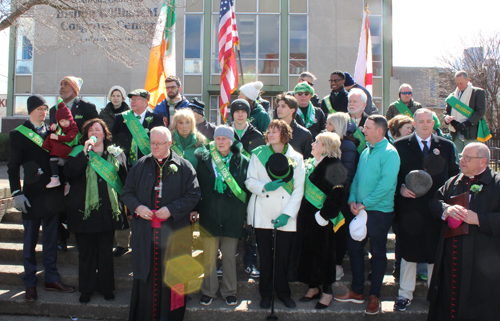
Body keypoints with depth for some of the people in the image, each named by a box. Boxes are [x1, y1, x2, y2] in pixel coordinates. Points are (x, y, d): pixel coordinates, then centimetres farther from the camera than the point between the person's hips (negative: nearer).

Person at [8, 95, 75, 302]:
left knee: (51, 239, 12)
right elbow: (13, 166, -4)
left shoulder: (51, 131, 8)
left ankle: (52, 279, 22)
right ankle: (30, 284, 18)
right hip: (32, 195, -4)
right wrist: (17, 193, -12)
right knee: (30, 241, 7)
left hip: (52, 194, 4)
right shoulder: (18, 134, -2)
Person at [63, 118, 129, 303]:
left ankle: (106, 287, 20)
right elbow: (69, 172, -13)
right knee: (86, 251, 6)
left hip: (107, 210, 1)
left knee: (106, 251, 6)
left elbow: (124, 179, 10)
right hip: (84, 209, 0)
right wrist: (85, 152, -19)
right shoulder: (79, 152, 5)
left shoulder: (116, 153, 9)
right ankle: (86, 289, 20)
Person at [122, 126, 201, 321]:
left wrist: (171, 209, -14)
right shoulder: (140, 166, 10)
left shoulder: (183, 167, 0)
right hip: (144, 232, 3)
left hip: (173, 233, -2)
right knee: (145, 275, 7)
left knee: (171, 276, 4)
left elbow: (194, 195, -4)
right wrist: (137, 207, -7)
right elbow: (127, 193, 12)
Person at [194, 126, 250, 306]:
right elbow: (197, 186, 6)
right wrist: (196, 209, 1)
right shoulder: (204, 160, 4)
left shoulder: (242, 161, 2)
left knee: (229, 256, 8)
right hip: (209, 215, 1)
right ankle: (209, 291, 22)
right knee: (209, 255, 5)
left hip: (232, 216, 0)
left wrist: (245, 213, -1)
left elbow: (247, 188, 4)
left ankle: (229, 291, 24)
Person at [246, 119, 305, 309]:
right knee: (265, 255, 5)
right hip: (262, 213, 0)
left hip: (286, 216, 0)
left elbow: (298, 190, 1)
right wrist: (264, 187, -17)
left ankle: (283, 291, 22)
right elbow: (249, 181, 4)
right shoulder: (258, 154, 6)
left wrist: (287, 214, -9)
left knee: (283, 255, 3)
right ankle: (266, 293, 21)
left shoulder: (296, 158, 4)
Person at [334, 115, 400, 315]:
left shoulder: (389, 153, -13)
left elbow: (385, 185, -21)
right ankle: (357, 291, 26)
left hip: (379, 211, -7)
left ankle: (374, 296, 20)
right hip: (360, 209, 7)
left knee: (377, 253, 6)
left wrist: (364, 204, -18)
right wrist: (352, 200, -2)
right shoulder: (365, 152, 11)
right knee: (354, 248, 11)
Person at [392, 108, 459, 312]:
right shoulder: (400, 146, 3)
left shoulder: (446, 146, 8)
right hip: (410, 209, -1)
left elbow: (454, 174, 10)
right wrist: (401, 188, -13)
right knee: (408, 252, 7)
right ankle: (405, 294, 21)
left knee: (435, 253, 12)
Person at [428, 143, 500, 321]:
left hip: (481, 260, -5)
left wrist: (479, 219, -19)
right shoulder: (453, 182, 15)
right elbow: (434, 201, 10)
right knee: (446, 306, 13)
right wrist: (447, 209, -10)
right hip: (451, 258, 5)